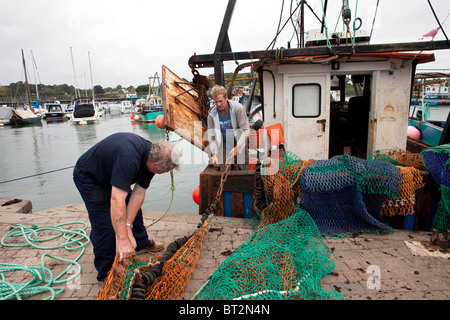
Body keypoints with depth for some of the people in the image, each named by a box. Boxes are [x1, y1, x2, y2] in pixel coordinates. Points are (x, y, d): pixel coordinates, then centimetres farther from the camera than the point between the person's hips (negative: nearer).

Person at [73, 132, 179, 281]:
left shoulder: (151, 156, -16)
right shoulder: (128, 159, -43)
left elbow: (139, 192, -14)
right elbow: (116, 199, -46)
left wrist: (128, 225, -20)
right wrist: (122, 239, -44)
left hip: (111, 174, 8)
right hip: (88, 177, -8)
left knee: (133, 208, 15)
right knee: (104, 225, -9)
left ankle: (142, 244, 37)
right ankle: (105, 274, 8)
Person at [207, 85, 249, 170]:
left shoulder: (238, 108, -17)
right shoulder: (212, 114, -11)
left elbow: (245, 130, -17)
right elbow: (211, 137, -8)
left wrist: (236, 147, -26)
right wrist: (214, 154, -21)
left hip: (240, 145, 0)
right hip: (225, 147, 1)